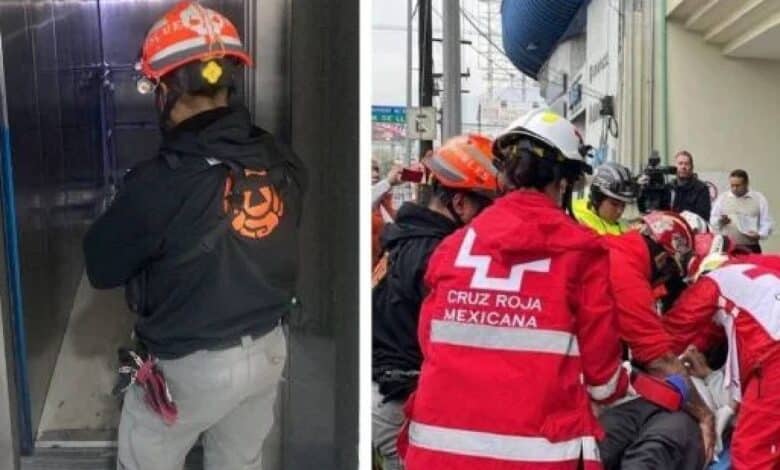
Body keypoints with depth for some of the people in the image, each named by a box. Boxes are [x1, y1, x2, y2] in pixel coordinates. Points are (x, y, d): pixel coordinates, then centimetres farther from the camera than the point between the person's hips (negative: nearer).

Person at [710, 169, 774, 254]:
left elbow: (767, 222, 3)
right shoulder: (722, 198, 9)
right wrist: (720, 221, -12)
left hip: (751, 248, 0)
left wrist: (760, 235, -15)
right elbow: (712, 220, 10)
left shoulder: (759, 198, 5)